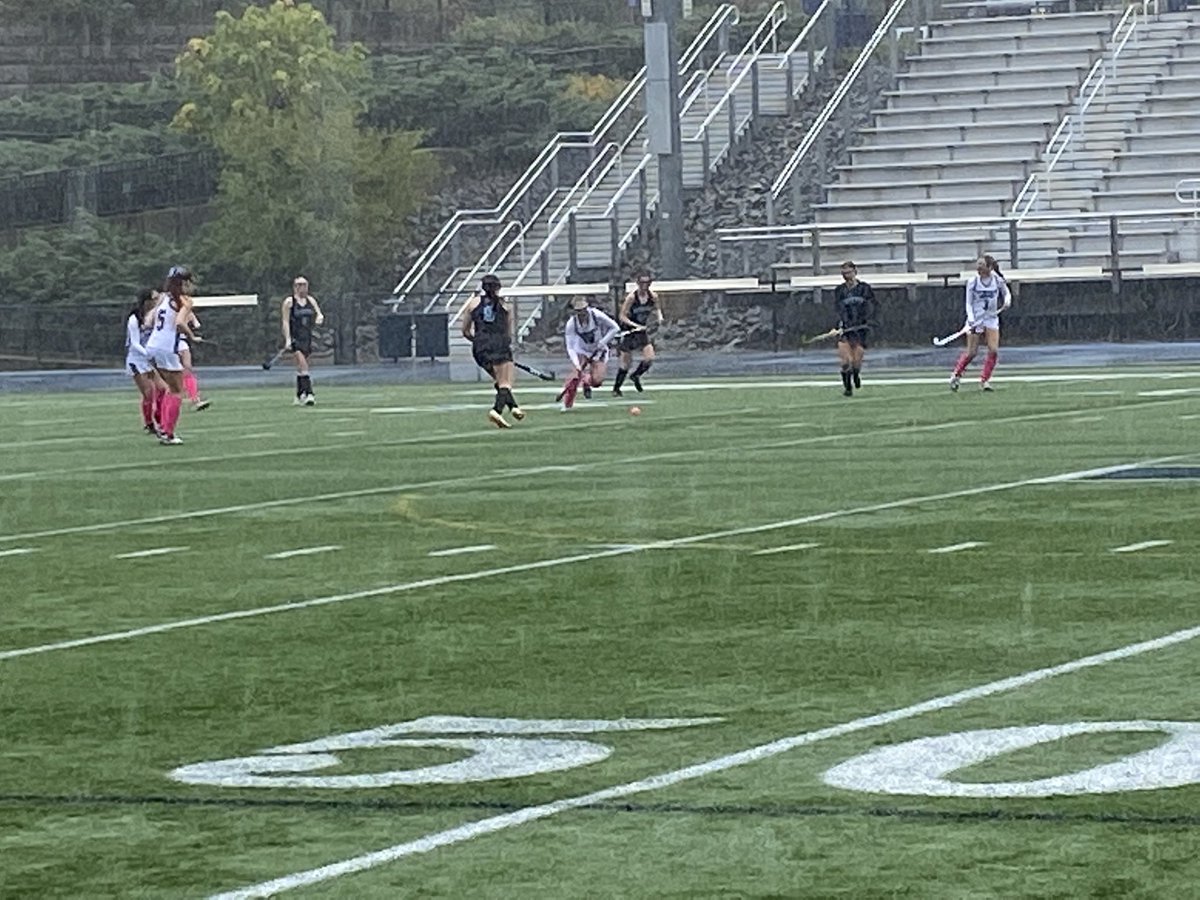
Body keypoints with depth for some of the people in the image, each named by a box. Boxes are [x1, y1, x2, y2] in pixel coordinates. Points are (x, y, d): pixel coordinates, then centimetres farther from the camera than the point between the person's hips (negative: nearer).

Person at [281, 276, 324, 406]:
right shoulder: (289, 301, -4)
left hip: (307, 336, 5)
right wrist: (288, 339, -16)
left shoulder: (311, 300, 11)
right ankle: (308, 393, -25)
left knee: (301, 367, 10)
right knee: (302, 364, -20)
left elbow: (319, 314, 11)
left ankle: (299, 396, 19)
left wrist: (319, 318, -15)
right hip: (294, 337, -5)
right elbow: (285, 321, -7)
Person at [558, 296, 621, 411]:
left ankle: (587, 381, 21)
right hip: (581, 351, 0)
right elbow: (570, 348, -21)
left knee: (597, 381, -17)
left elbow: (615, 328, -11)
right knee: (575, 375, -25)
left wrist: (603, 342, -20)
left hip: (598, 351, 0)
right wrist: (576, 364, -34)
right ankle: (566, 404, -12)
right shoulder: (571, 324, -22)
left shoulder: (597, 315, -24)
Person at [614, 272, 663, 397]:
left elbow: (656, 309, 16)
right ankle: (616, 388, 16)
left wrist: (659, 317, -6)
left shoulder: (652, 296, -5)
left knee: (650, 359, -10)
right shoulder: (631, 297, -19)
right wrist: (635, 325, -30)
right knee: (626, 362, -1)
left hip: (642, 330, 4)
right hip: (629, 330, -4)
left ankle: (636, 376, 19)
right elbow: (622, 316, -18)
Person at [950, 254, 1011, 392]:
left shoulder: (997, 280, -5)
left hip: (991, 318, 2)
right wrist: (971, 319, -18)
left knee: (994, 350, -9)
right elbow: (969, 303, -4)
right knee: (971, 352, -3)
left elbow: (1006, 293, 12)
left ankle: (984, 380, 2)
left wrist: (1007, 301, -10)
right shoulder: (972, 281, -8)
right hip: (976, 318, -2)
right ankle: (956, 375, 19)